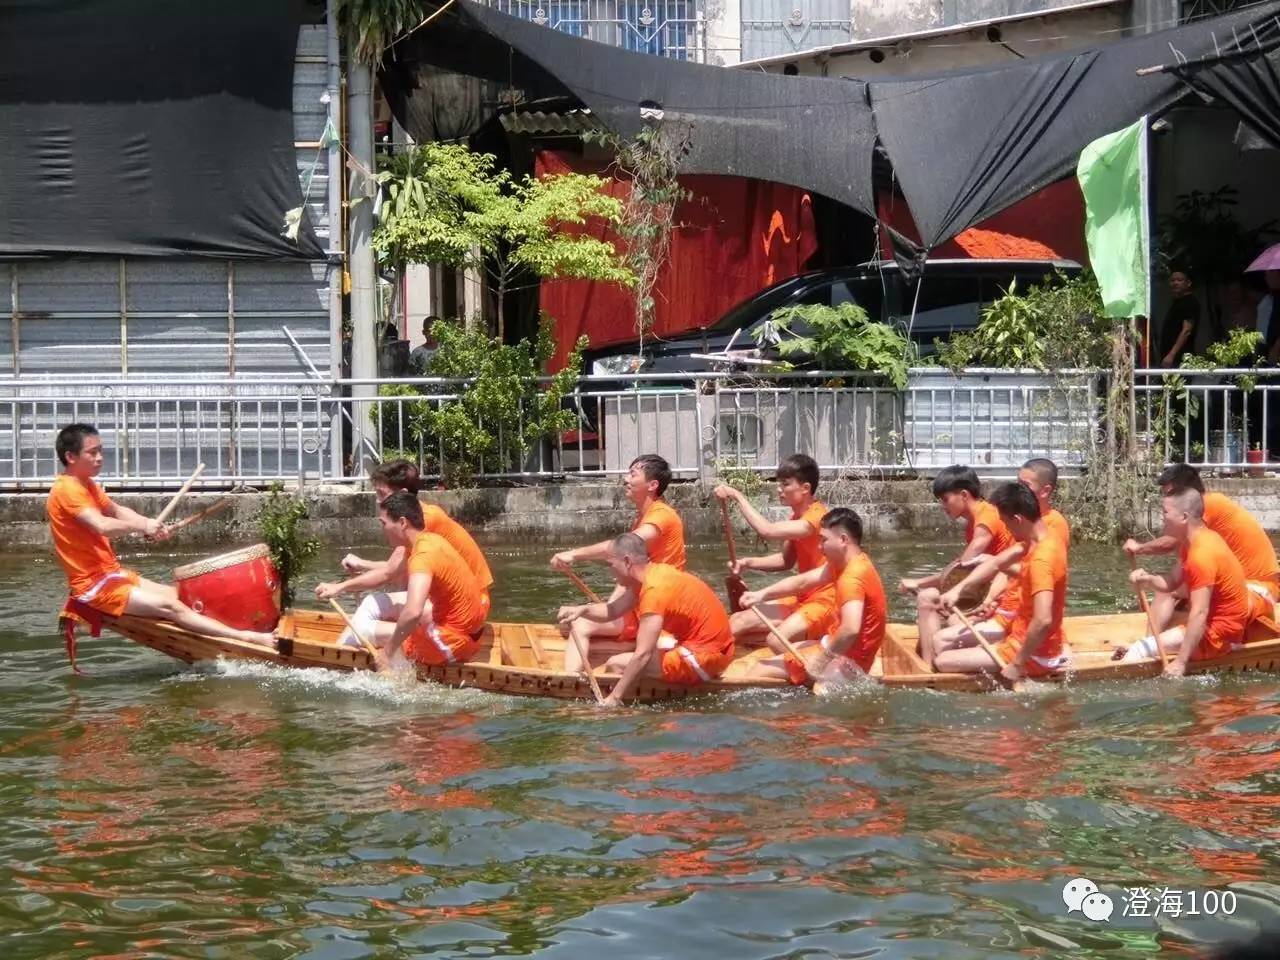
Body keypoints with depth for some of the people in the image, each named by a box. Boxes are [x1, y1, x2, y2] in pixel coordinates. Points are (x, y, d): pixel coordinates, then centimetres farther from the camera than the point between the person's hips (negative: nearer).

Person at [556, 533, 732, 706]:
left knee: (616, 665, -13)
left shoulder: (655, 589, -22)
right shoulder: (654, 573, 6)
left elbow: (642, 655, -27)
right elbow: (613, 611, 13)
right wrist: (582, 610, -6)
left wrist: (613, 698, -25)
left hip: (703, 659, -10)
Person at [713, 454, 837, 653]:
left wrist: (737, 496, -24)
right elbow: (786, 560, 16)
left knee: (776, 641, -33)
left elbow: (768, 530, -32)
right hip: (801, 598, 9)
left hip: (825, 601, -9)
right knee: (736, 623, -3)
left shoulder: (816, 517, -21)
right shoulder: (797, 516, 10)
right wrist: (748, 563, -1)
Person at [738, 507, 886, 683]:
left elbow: (851, 629, -41)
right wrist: (762, 594, 2)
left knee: (760, 671, -9)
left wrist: (825, 654, -27)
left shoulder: (852, 577, -26)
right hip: (844, 650, 11)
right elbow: (803, 582, 11)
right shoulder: (850, 563, 6)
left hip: (846, 659, -11)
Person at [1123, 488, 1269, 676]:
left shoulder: (1202, 554, -25)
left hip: (1218, 636, -10)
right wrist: (1149, 580, -10)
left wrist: (1180, 662, -31)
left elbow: (1199, 613, -29)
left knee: (1139, 651, -17)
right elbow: (1172, 583, 12)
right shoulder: (1198, 539, 5)